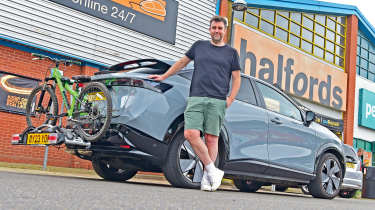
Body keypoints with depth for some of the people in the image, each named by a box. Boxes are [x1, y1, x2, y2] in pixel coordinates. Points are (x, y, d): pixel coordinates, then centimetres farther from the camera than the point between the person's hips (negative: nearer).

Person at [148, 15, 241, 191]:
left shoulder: (231, 52, 16)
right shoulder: (199, 46, 20)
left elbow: (237, 78, 15)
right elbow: (182, 62, 29)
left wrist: (230, 100, 2)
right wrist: (163, 77, 28)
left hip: (217, 101, -1)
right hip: (195, 99, 1)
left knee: (211, 138, -5)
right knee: (191, 134, -16)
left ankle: (206, 177, 4)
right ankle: (213, 171, -7)